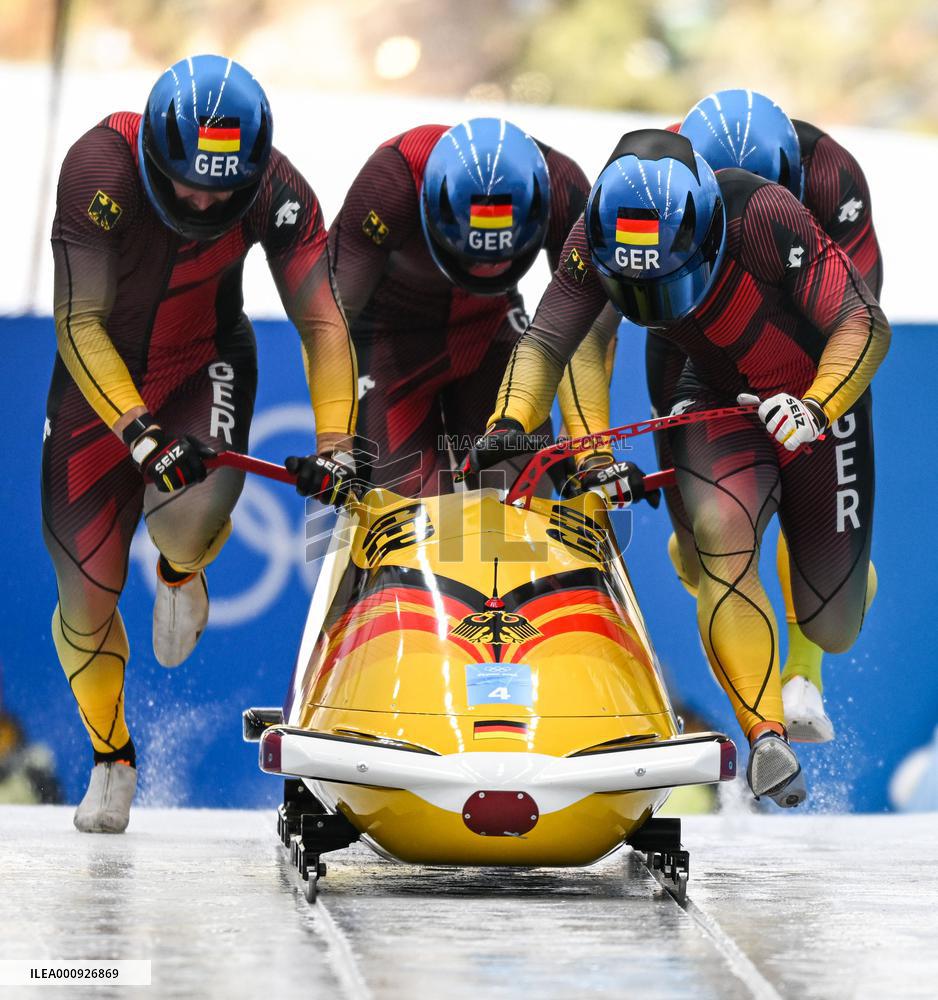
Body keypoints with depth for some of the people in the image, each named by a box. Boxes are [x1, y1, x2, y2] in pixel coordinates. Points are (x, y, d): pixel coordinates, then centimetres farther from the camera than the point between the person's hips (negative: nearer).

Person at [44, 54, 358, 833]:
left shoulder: (276, 192, -22)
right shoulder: (101, 169, -29)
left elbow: (322, 325, -15)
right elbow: (80, 324, -25)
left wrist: (334, 445, -27)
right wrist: (140, 432, -36)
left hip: (205, 367, 0)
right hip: (102, 379, 0)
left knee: (190, 515, -32)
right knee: (87, 595, -1)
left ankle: (182, 571, 7)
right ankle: (110, 756, 27)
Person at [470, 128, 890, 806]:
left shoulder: (765, 218, -33)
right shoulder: (596, 240, -21)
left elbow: (864, 325, -29)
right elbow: (546, 341, -11)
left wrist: (818, 407, -44)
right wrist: (510, 422, -28)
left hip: (819, 396, -2)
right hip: (717, 395, 2)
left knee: (832, 632, 4)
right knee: (721, 534, -32)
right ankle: (767, 739, -26)